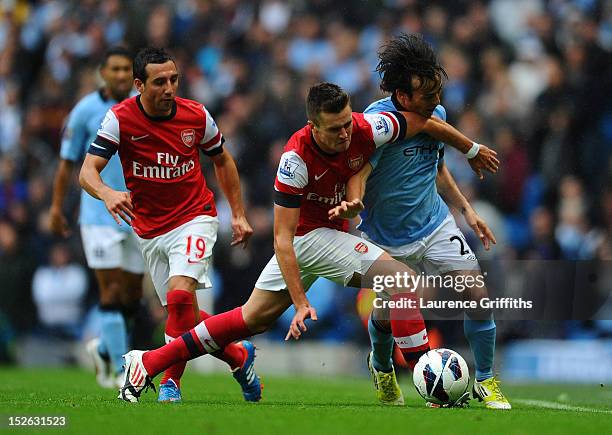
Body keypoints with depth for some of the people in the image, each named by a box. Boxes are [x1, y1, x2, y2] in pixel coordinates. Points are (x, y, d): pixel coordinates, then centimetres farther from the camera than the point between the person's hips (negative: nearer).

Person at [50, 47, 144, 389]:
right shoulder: (86, 110, -2)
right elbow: (67, 162, 4)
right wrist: (57, 207, 4)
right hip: (99, 216, -3)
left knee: (133, 296, 8)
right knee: (111, 291, -9)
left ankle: (103, 349, 33)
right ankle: (120, 370, -5)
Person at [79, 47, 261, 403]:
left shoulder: (196, 115, -8)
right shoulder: (120, 119, -12)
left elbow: (222, 160, 10)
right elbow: (88, 171, -18)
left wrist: (238, 214, 9)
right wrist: (106, 193, -41)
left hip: (195, 217, -2)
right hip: (149, 230, 2)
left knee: (180, 294, -24)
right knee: (183, 314, 5)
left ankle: (172, 380, -14)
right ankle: (238, 355, 27)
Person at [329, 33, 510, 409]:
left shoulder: (436, 114, -2)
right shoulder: (378, 119, -23)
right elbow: (359, 173, -31)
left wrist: (467, 210, 13)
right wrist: (353, 204, -52)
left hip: (436, 225, 4)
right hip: (387, 241, -4)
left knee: (478, 295, -8)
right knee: (386, 315, 2)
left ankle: (486, 381, 9)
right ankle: (382, 367, 38)